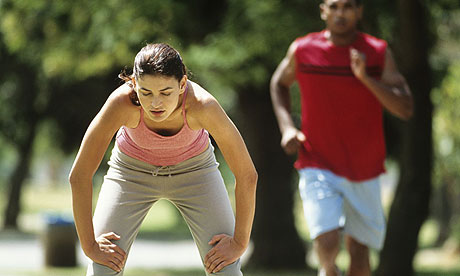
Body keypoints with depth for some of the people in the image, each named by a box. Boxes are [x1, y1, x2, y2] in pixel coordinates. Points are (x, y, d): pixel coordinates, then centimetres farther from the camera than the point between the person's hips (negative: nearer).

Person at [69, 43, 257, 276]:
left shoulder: (202, 104, -37)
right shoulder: (122, 102, -37)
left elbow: (247, 174, -27)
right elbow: (79, 175, -29)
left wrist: (239, 244, -21)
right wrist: (90, 246, -24)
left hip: (194, 169, 0)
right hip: (132, 169, 0)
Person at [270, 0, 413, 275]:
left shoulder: (379, 53, -4)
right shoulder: (303, 49, -4)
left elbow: (405, 109, -12)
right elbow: (279, 83, 17)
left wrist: (365, 77, -25)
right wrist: (286, 126, 1)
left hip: (364, 170, 1)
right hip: (319, 167, -1)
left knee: (359, 251, 6)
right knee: (327, 243, -18)